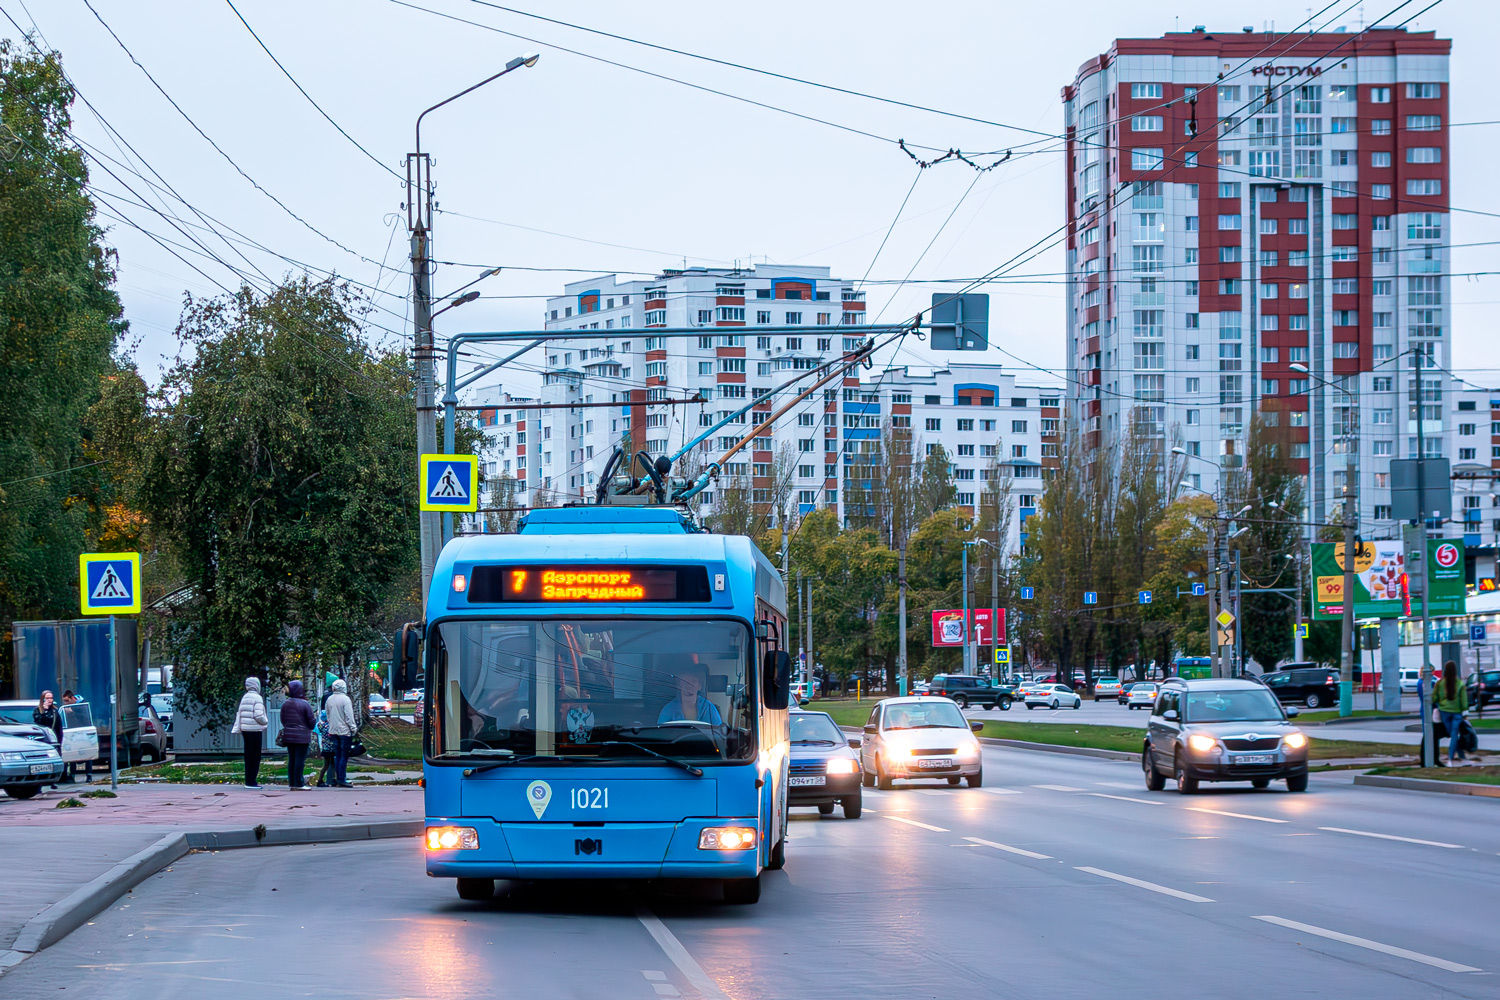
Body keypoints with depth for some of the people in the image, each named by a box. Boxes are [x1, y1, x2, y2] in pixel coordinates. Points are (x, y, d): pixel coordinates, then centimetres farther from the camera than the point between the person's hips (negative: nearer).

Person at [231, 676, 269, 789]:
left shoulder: (244, 697, 13)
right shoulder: (257, 698, -11)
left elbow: (239, 714, 13)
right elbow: (258, 716, -16)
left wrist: (237, 728, 16)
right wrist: (266, 722, 1)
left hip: (245, 729, 8)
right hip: (255, 729, -8)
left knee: (248, 756, 13)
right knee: (255, 756, -4)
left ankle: (249, 781, 17)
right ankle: (251, 782, -6)